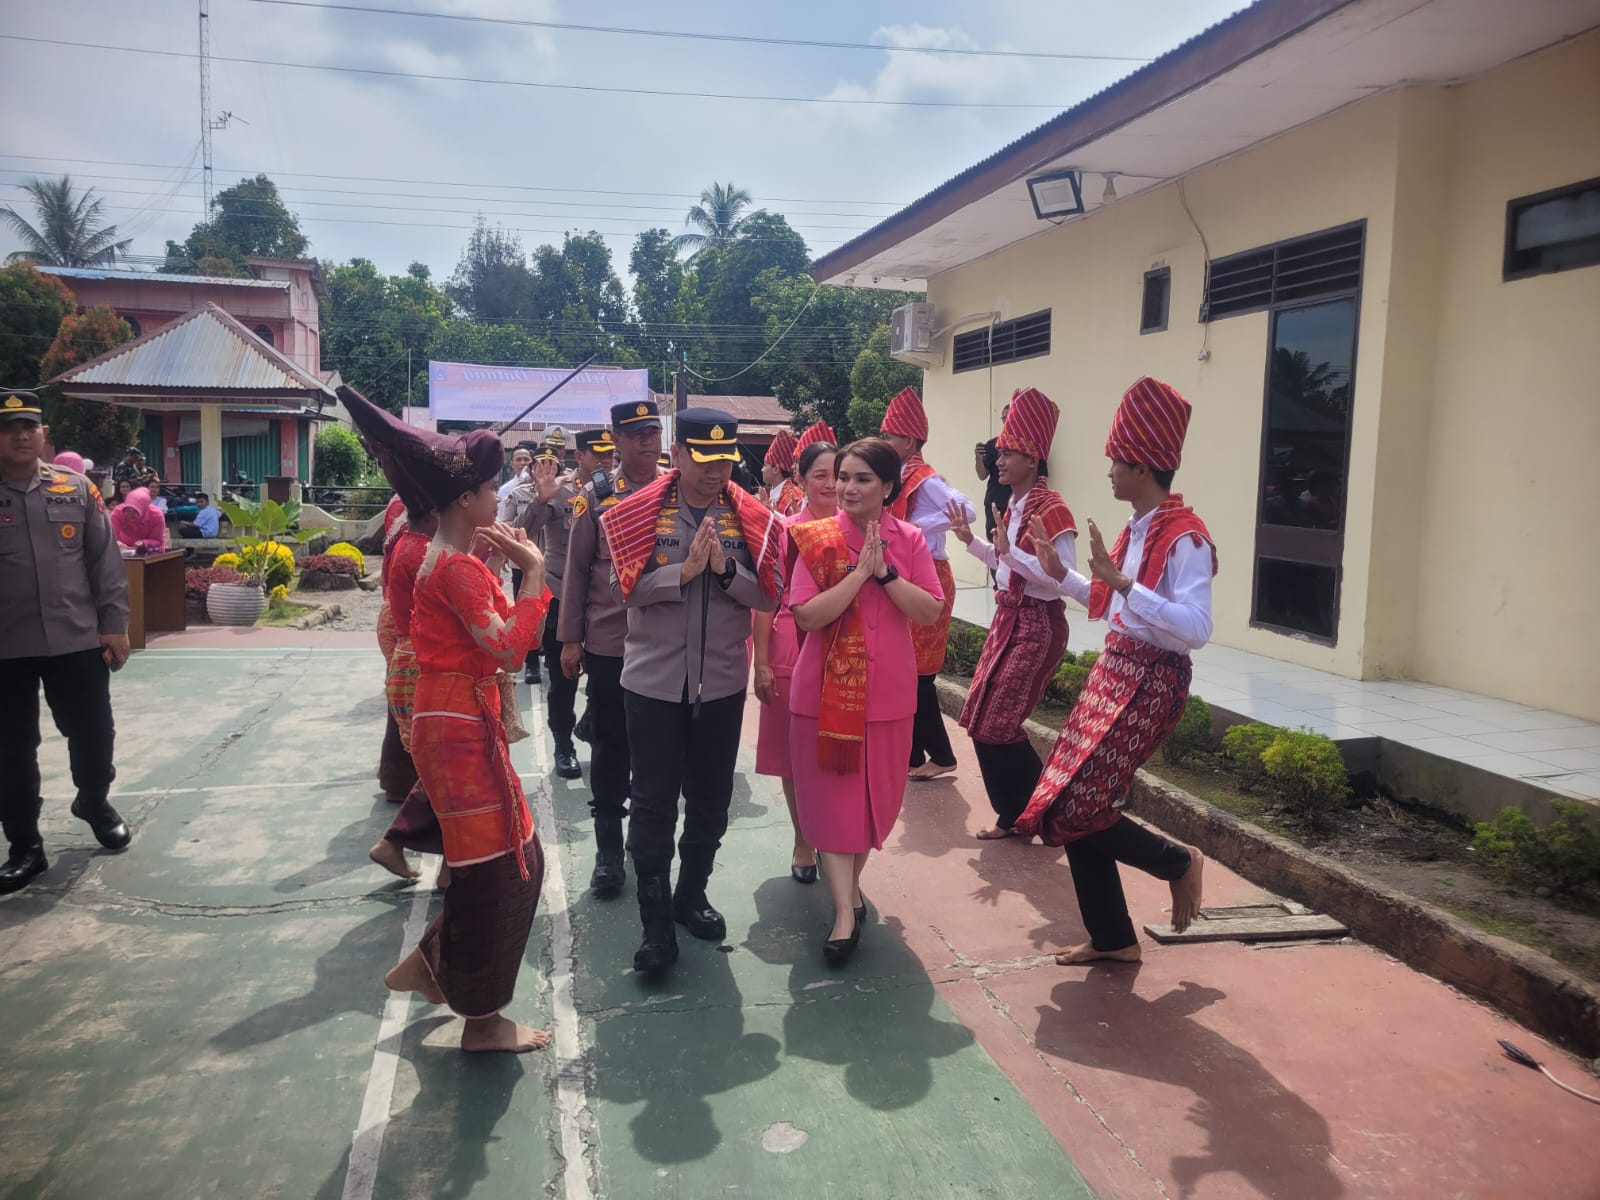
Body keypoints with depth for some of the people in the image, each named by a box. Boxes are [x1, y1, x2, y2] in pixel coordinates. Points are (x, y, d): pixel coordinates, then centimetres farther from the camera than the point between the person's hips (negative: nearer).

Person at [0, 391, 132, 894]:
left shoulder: (76, 489, 3)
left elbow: (106, 560, 4)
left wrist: (114, 624, 0)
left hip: (77, 641, 1)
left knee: (93, 734, 12)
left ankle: (95, 802, 41)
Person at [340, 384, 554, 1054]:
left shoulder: (455, 557, 12)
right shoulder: (458, 567, -19)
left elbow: (502, 635, 12)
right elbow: (508, 647, -26)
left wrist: (511, 566, 5)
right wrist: (533, 573, -18)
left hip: (461, 723, 10)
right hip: (461, 728, -10)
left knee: (512, 860, 19)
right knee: (497, 866, 2)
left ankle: (428, 964, 33)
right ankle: (482, 1019, 17)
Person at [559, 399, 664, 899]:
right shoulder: (596, 496, -1)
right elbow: (576, 569, 2)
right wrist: (570, 639, -1)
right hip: (607, 645, -1)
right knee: (609, 749, 8)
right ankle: (608, 851, 20)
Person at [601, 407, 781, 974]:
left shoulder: (751, 517, 0)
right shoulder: (640, 512, -5)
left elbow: (769, 595, -3)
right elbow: (624, 587, -11)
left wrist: (725, 569, -19)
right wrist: (684, 570, -22)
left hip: (722, 682, 3)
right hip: (654, 681, -2)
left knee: (711, 798, 15)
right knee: (653, 802, 4)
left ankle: (692, 894, 35)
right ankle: (656, 921, 16)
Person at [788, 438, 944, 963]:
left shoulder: (909, 540, 0)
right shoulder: (816, 539, -6)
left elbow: (930, 611, -7)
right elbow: (806, 615, -15)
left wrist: (885, 572, -18)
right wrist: (859, 572, -21)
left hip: (888, 691, 2)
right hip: (827, 689, -2)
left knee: (875, 793, 14)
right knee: (833, 795, 1)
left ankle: (850, 885, 35)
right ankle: (845, 911, 8)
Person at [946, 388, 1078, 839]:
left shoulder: (1051, 509, -18)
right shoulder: (1013, 506, 9)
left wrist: (1009, 549, -28)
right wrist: (970, 540, 9)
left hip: (1038, 625, -9)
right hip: (1008, 619, 9)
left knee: (997, 725, -5)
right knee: (980, 719, 11)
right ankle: (1014, 813, 24)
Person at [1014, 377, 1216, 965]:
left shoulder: (1184, 537, -17)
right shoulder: (1135, 529, 10)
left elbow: (1195, 629, -27)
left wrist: (1119, 579, -31)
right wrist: (1062, 574, 14)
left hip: (1150, 683, -9)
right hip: (1112, 671, 9)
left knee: (1074, 810, -10)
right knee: (1071, 805, 8)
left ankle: (1178, 861, 17)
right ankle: (1113, 938, 23)